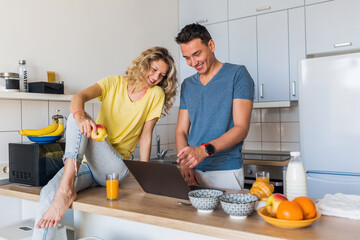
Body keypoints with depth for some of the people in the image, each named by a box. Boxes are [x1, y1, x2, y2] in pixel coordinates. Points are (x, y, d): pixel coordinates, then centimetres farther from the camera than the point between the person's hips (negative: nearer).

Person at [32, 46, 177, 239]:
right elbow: (79, 97, -13)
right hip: (85, 162, 3)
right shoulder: (115, 83, 5)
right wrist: (80, 115, -36)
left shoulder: (156, 94, 2)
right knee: (48, 194, -25)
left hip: (115, 167, -2)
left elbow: (145, 136, 1)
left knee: (80, 122, -26)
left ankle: (66, 190, -31)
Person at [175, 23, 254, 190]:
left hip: (226, 172, -4)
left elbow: (241, 128, -11)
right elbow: (181, 131, 11)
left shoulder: (237, 74, -3)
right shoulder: (187, 85, 13)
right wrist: (184, 163, -7)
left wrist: (205, 149, -24)